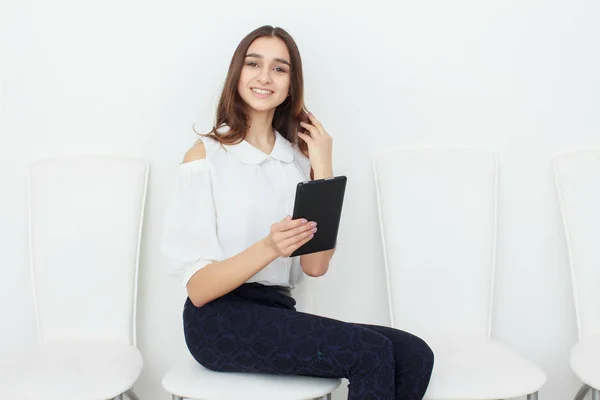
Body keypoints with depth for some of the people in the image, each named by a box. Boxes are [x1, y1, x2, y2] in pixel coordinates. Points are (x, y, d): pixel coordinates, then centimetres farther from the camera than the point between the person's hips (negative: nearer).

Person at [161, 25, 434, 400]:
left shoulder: (298, 158, 11)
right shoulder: (206, 154, -2)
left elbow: (316, 266, 0)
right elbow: (198, 288, -9)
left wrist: (322, 170, -5)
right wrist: (268, 248, -26)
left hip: (280, 314, 5)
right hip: (221, 321, -5)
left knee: (415, 357, -15)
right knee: (373, 354, -22)